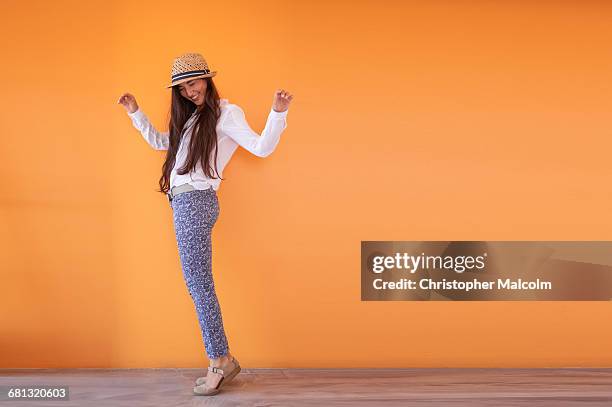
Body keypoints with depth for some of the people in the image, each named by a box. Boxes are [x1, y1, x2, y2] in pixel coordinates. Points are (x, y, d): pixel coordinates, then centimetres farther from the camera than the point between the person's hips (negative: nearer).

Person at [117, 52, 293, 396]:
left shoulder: (225, 113, -2)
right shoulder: (189, 118, 22)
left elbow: (262, 148, -11)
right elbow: (159, 141, 37)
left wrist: (278, 113, -24)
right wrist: (136, 113, 31)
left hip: (195, 202, -8)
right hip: (184, 203, 8)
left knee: (199, 284, -9)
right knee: (198, 285, 7)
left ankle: (220, 361, -3)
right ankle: (223, 360, 12)